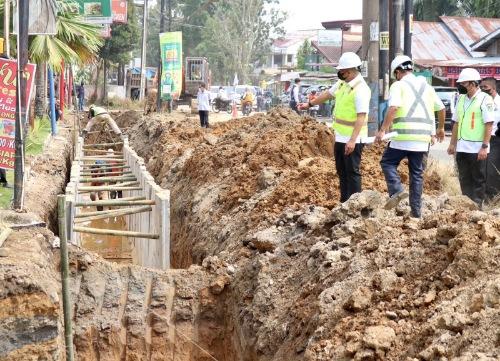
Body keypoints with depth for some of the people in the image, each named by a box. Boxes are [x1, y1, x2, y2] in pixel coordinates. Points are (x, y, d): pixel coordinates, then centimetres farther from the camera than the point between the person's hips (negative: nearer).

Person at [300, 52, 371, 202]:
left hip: (352, 139, -9)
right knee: (342, 171, 15)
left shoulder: (361, 89, -21)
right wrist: (310, 104, 36)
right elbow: (328, 94, 25)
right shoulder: (342, 83, 7)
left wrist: (352, 140, -31)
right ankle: (344, 203, 24)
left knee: (352, 172, -6)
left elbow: (361, 117, -26)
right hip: (340, 136, 9)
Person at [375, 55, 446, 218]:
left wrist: (382, 130, -18)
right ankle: (416, 211, 9)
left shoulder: (398, 85, -1)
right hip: (423, 139, 5)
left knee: (388, 162, 13)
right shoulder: (426, 87, 16)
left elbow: (393, 108, -17)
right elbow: (442, 109, 23)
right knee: (417, 174, 10)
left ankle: (397, 190, -10)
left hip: (403, 137, -5)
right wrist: (441, 128, 39)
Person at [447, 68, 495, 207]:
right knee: (464, 180, 10)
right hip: (462, 147, 7)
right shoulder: (461, 99, 12)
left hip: (477, 149, -7)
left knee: (478, 180, 1)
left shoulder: (485, 99, -8)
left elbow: (489, 125, -12)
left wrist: (484, 147, -16)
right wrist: (452, 144, 15)